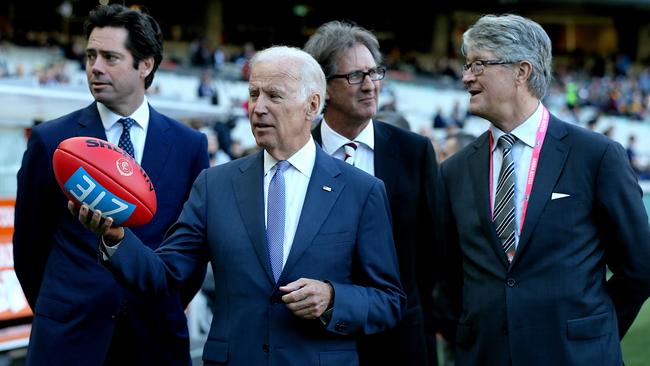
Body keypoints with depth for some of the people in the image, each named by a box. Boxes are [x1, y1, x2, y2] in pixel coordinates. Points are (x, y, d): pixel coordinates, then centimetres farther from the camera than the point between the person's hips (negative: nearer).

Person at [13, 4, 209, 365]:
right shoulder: (51, 140, -2)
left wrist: (168, 314, 12)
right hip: (69, 337, -1)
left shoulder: (190, 145, 2)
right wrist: (57, 311, 11)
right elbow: (28, 245, 5)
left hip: (156, 337, 1)